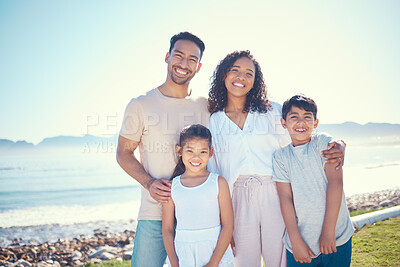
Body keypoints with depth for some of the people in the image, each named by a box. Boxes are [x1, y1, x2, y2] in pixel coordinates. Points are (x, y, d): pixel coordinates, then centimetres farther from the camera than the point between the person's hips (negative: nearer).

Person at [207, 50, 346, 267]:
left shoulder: (271, 111, 5)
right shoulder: (213, 122, 7)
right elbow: (212, 173, 9)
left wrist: (337, 146, -14)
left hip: (275, 195, 0)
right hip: (239, 199, 1)